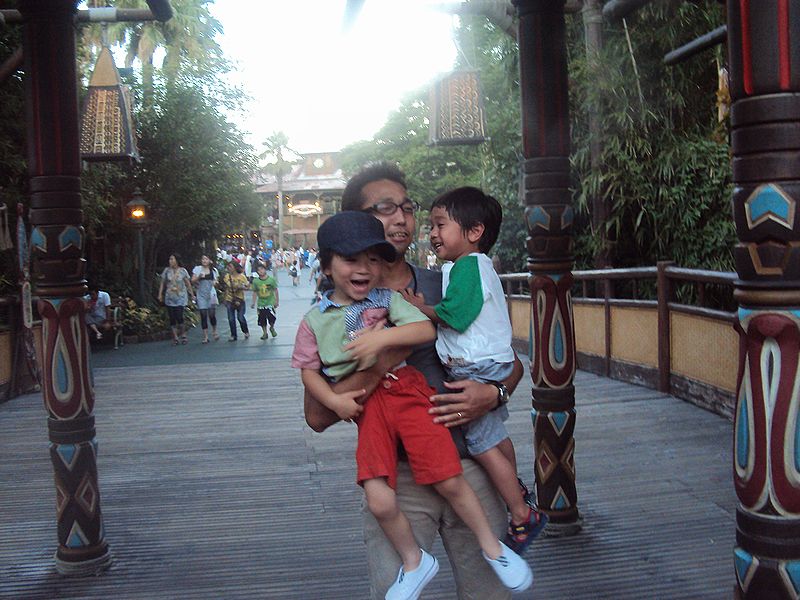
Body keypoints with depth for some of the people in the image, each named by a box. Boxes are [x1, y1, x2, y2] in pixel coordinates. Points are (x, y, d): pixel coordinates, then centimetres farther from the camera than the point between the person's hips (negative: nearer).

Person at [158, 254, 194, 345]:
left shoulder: (182, 271, 1)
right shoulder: (167, 270, 5)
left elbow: (188, 283, 5)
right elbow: (162, 283, 8)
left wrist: (192, 294, 4)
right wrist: (160, 294, 1)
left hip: (181, 297, -2)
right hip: (170, 298, 2)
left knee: (179, 317, -12)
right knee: (172, 318, 1)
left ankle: (183, 335, 6)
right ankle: (175, 337, 8)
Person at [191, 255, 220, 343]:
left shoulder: (214, 270, 9)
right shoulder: (197, 269, 4)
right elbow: (192, 281, 0)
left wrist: (215, 283, -5)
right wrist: (199, 277, -18)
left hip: (211, 294, 0)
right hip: (201, 295, 0)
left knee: (212, 314, -8)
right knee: (203, 315, -2)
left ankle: (214, 331, 17)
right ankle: (205, 336, 4)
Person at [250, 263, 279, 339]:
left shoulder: (271, 279, -6)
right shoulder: (255, 281, -3)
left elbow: (275, 290, 1)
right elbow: (255, 292, 4)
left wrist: (277, 301, 1)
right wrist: (253, 303, 2)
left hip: (270, 303, -2)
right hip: (261, 304, 2)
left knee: (272, 318, -8)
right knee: (262, 320, 6)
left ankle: (272, 328, 23)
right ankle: (265, 333, 24)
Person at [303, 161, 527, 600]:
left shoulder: (445, 287, 7)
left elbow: (512, 362, 14)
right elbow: (317, 416, -11)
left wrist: (494, 394, -8)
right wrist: (382, 361, -21)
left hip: (470, 462, 3)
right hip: (397, 475, -2)